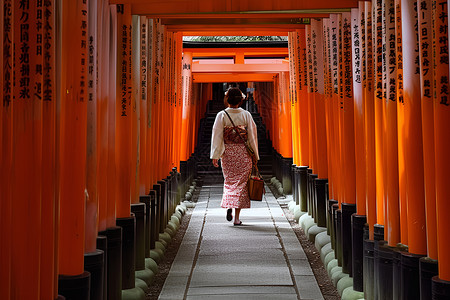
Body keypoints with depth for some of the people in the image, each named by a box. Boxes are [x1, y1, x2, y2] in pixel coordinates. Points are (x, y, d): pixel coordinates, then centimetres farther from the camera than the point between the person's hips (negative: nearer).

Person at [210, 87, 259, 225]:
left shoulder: (222, 115, -4)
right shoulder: (246, 115, -3)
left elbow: (217, 136, -6)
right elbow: (252, 135, 0)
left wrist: (215, 155, -3)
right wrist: (255, 155, 7)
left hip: (227, 152, 0)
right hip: (243, 153, 0)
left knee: (229, 181, 17)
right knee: (241, 182, 4)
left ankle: (229, 207, -3)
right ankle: (237, 217, 1)